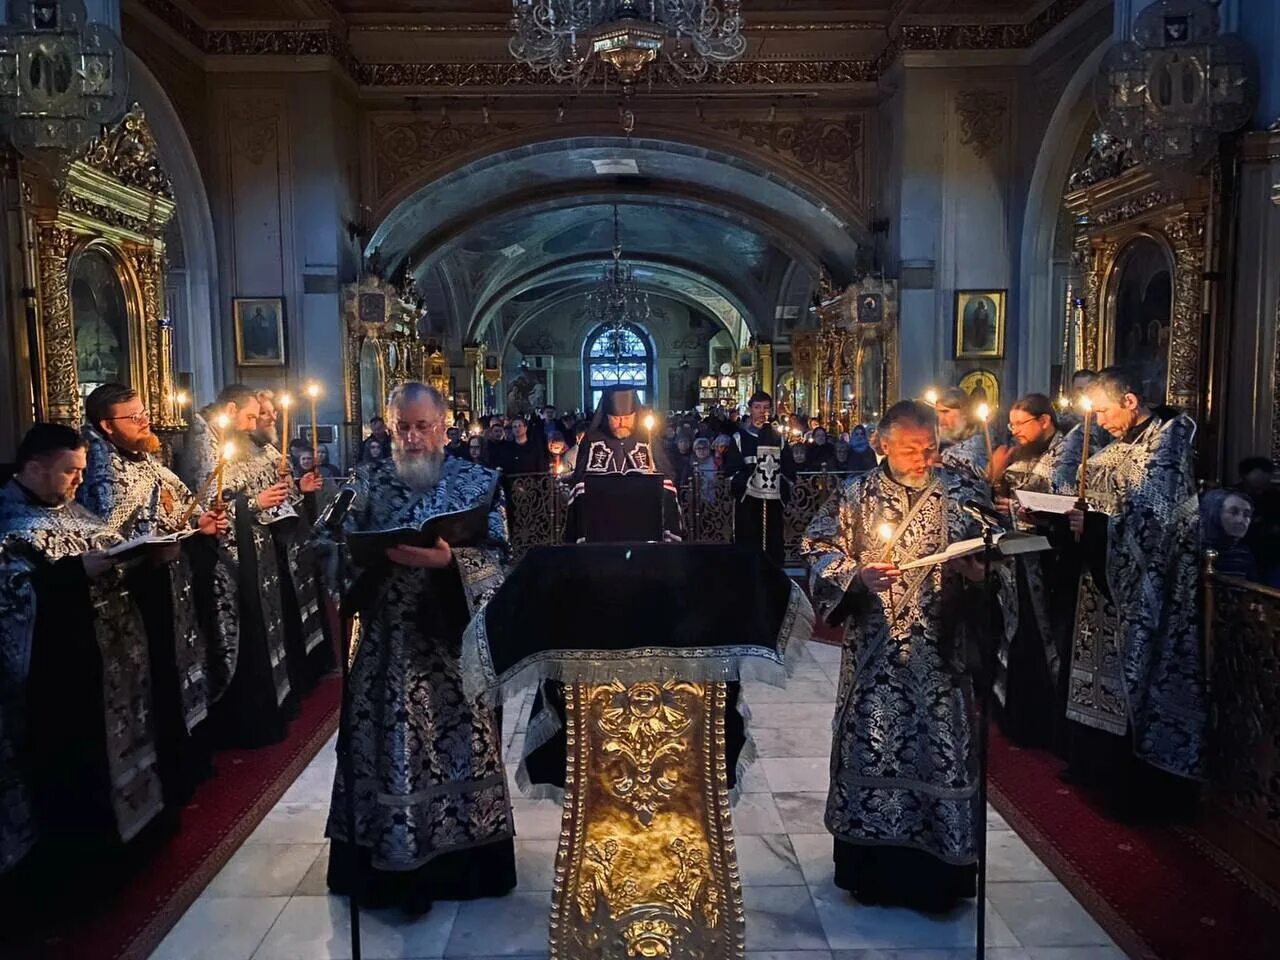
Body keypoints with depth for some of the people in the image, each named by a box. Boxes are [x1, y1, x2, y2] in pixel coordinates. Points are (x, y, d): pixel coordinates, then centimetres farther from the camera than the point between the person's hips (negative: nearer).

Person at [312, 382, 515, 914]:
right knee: (386, 745, 5)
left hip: (454, 640, -1)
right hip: (387, 642, 1)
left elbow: (495, 556, -9)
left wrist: (448, 560, -26)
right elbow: (330, 544, 0)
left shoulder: (478, 481, 1)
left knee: (459, 744, 6)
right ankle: (390, 864, 21)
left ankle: (461, 859, 23)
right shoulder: (367, 481, 7)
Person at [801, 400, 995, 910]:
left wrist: (976, 570, -14)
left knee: (942, 744, 3)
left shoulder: (963, 493, 4)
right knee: (870, 743, 4)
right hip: (875, 649, 0)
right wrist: (857, 575, -16)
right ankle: (872, 866, 22)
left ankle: (939, 873, 19)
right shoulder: (855, 496, 2)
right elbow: (819, 549, 1)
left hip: (941, 648, 1)